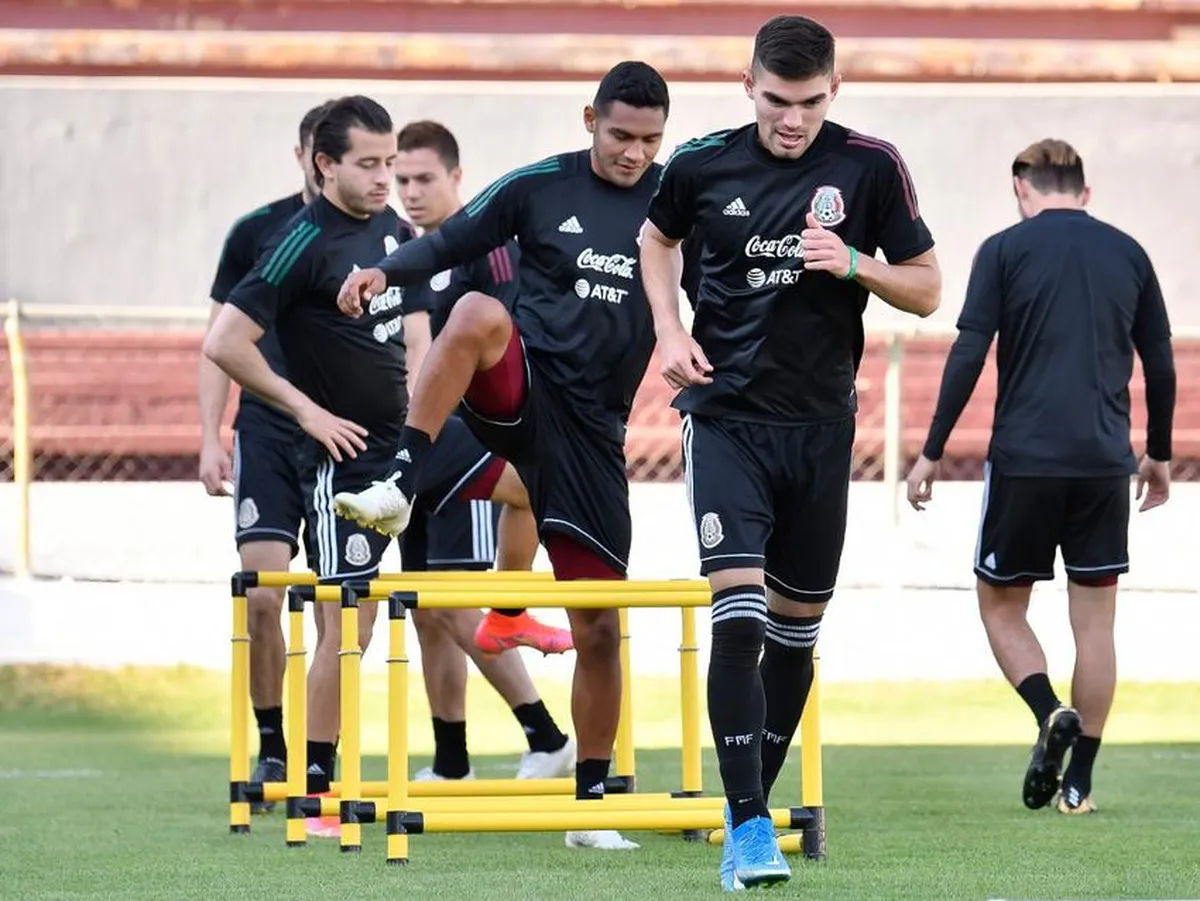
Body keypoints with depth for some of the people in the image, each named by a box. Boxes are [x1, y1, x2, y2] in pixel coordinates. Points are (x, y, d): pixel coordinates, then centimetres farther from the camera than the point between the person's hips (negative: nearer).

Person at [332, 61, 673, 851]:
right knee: (479, 312, -36)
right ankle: (401, 489, -35)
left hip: (593, 429, 2)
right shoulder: (540, 187, 1)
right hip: (520, 392, -1)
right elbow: (454, 242, 5)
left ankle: (592, 799, 12)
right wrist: (387, 272, -12)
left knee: (599, 626, 1)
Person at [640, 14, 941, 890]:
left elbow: (927, 290, 1)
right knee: (738, 617, -16)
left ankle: (753, 806, 25)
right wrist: (670, 330, 3)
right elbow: (658, 239, 18)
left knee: (796, 629, 10)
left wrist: (854, 263, -18)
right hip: (727, 416, -2)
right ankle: (747, 829, -17)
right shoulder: (702, 166, -3)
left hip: (821, 424, 2)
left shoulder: (870, 167, -5)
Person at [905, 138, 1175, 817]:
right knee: (1096, 620, 8)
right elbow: (1160, 365, 13)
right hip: (1105, 462, 2)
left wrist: (933, 453, 0)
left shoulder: (1004, 250, 0)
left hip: (1024, 457, -2)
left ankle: (1050, 712, -13)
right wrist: (1159, 455, 25)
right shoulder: (1128, 254, 9)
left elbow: (968, 356, -5)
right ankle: (1079, 781, 5)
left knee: (1001, 603, 12)